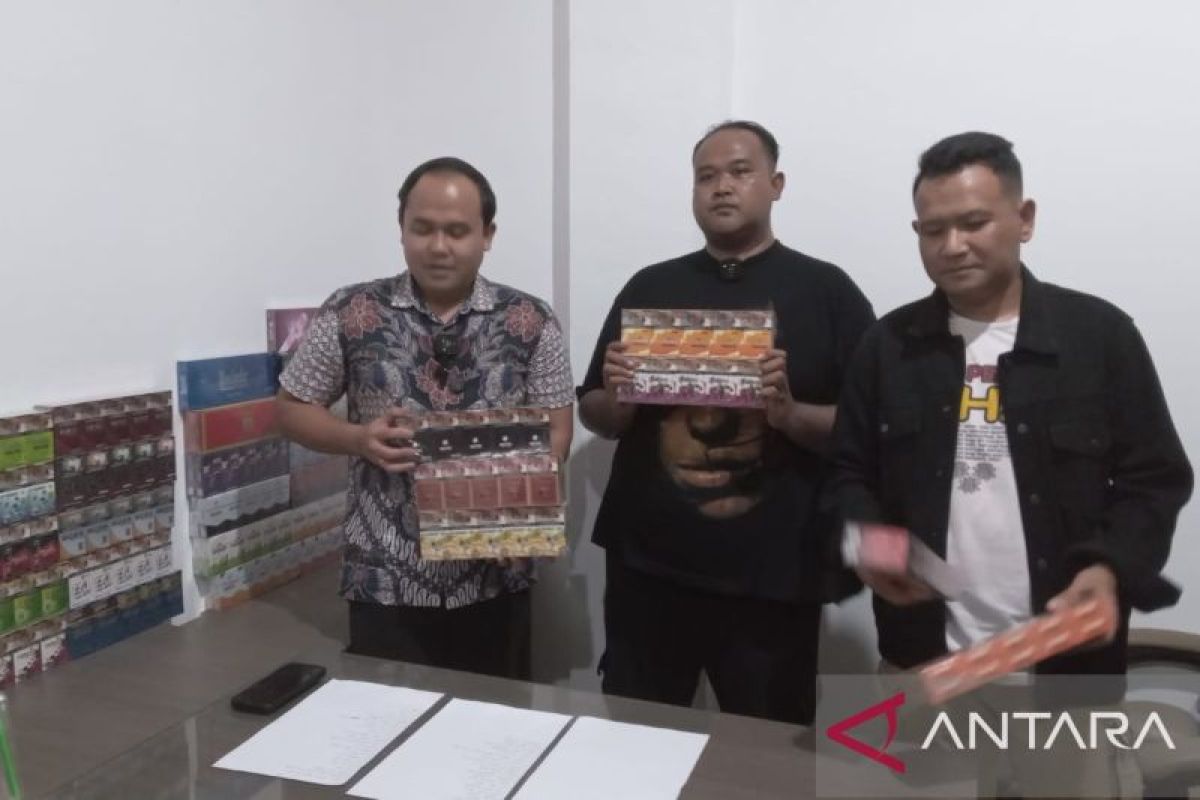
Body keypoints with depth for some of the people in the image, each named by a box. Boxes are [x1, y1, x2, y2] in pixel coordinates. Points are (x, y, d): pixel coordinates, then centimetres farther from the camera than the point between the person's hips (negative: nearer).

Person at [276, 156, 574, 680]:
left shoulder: (530, 321, -1)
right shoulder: (351, 313, -2)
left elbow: (557, 429, 2)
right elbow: (292, 409, 6)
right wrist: (360, 438, -14)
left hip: (496, 578, 1)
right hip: (386, 582, 0)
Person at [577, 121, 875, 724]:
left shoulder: (825, 290, 0)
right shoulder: (649, 287, 8)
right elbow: (597, 419, 11)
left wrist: (790, 413, -20)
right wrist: (615, 398, -10)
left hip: (771, 579, -2)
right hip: (647, 568, 3)